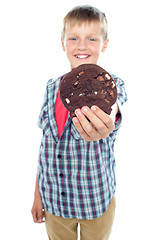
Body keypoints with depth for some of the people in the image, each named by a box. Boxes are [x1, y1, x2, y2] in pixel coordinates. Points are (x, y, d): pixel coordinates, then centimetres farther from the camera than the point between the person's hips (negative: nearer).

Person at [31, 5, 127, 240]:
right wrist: (38, 194, 5)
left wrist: (104, 122, -63)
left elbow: (112, 107, -38)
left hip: (96, 200, -2)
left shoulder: (112, 85, -13)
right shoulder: (52, 87, -3)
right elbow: (45, 143, 2)